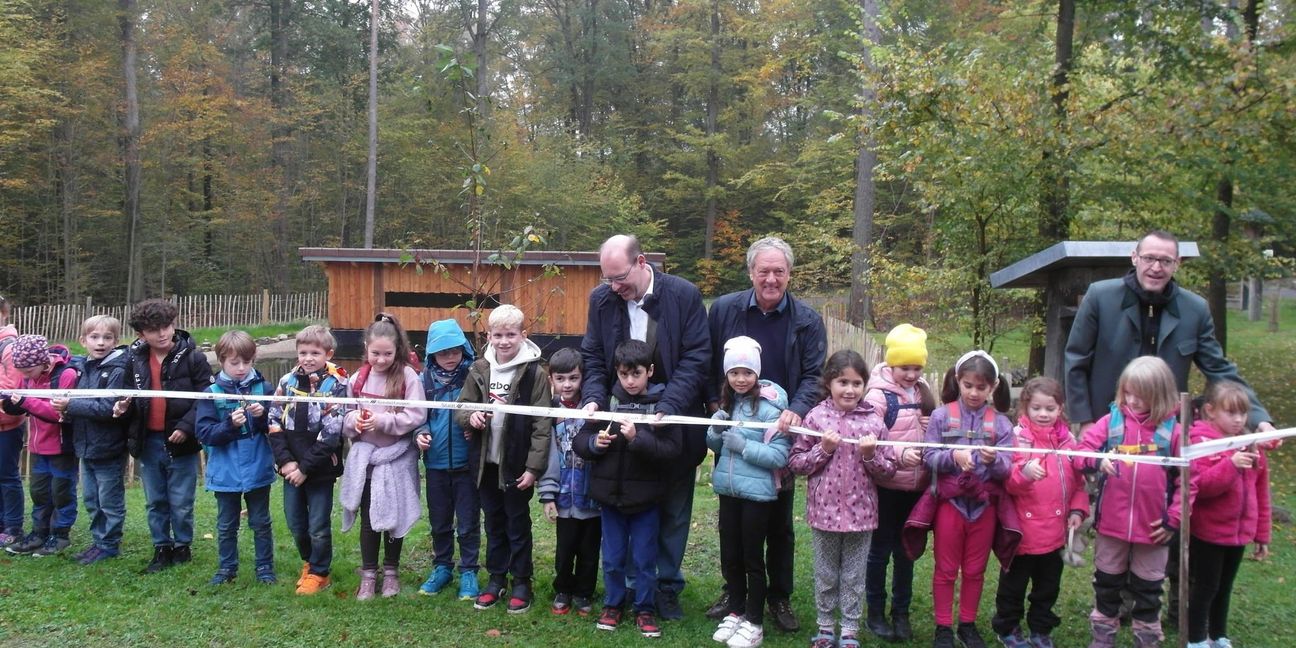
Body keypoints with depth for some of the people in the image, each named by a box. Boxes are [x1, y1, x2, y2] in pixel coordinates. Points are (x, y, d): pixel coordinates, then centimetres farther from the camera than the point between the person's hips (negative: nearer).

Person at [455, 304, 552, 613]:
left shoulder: (534, 372, -12)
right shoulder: (479, 369, 3)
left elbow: (542, 425, -12)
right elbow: (461, 407, 10)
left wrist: (534, 466, -15)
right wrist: (470, 416, -14)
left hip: (516, 463, -4)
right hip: (486, 461, 5)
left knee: (518, 524, 8)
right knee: (493, 522, 17)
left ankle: (522, 582, 22)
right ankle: (496, 579, 30)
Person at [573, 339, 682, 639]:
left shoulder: (662, 404, -9)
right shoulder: (607, 400, -2)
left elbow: (672, 449, -17)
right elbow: (580, 441, 2)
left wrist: (638, 438, -27)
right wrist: (595, 442, -18)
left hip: (646, 497, -2)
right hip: (610, 494, 2)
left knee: (644, 558, 11)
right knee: (613, 557, 15)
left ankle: (644, 609, 28)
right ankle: (613, 604, 34)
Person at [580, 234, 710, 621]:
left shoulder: (684, 296, -11)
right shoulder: (601, 299, -1)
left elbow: (696, 359, -13)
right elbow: (592, 357, 4)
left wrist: (668, 407, -24)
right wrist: (593, 398, -15)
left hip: (673, 420, -2)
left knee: (673, 511, 10)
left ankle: (667, 588, 24)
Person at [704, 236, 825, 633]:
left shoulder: (807, 320, -3)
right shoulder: (723, 310, -2)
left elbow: (813, 374, -7)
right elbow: (706, 362, 5)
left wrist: (796, 410, -24)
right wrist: (714, 404, -6)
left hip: (780, 433, -1)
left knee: (779, 522, 11)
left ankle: (780, 597, 24)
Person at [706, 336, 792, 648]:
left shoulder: (769, 407, -15)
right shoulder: (728, 402, 6)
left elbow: (780, 456, -19)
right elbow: (715, 446, 15)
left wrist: (743, 445, -23)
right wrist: (716, 430, -6)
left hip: (757, 494, -6)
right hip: (728, 490, 6)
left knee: (752, 558, 5)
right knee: (730, 556, 15)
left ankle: (755, 623, 18)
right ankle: (736, 612, 31)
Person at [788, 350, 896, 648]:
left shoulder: (873, 420, -2)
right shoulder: (816, 417, -6)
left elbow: (888, 468, 2)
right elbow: (795, 462, -4)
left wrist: (871, 455, -16)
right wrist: (823, 449, -17)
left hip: (860, 511, 1)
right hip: (825, 510, -1)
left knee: (854, 576, 12)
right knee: (825, 575, 14)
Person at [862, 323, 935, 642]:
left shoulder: (924, 393, 5)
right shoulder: (878, 395, -12)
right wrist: (900, 455, -32)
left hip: (916, 486, 5)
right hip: (886, 486, -5)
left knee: (906, 551, 15)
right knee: (880, 550, 8)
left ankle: (901, 613, 28)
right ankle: (875, 614, 21)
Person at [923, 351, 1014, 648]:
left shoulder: (1001, 423, -2)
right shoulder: (942, 415, -6)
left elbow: (1007, 470, -7)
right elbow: (929, 458, -10)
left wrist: (994, 460, -27)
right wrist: (953, 456, -27)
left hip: (984, 504, 2)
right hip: (950, 501, -2)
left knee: (975, 570, 15)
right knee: (945, 569, 10)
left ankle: (968, 623, 30)